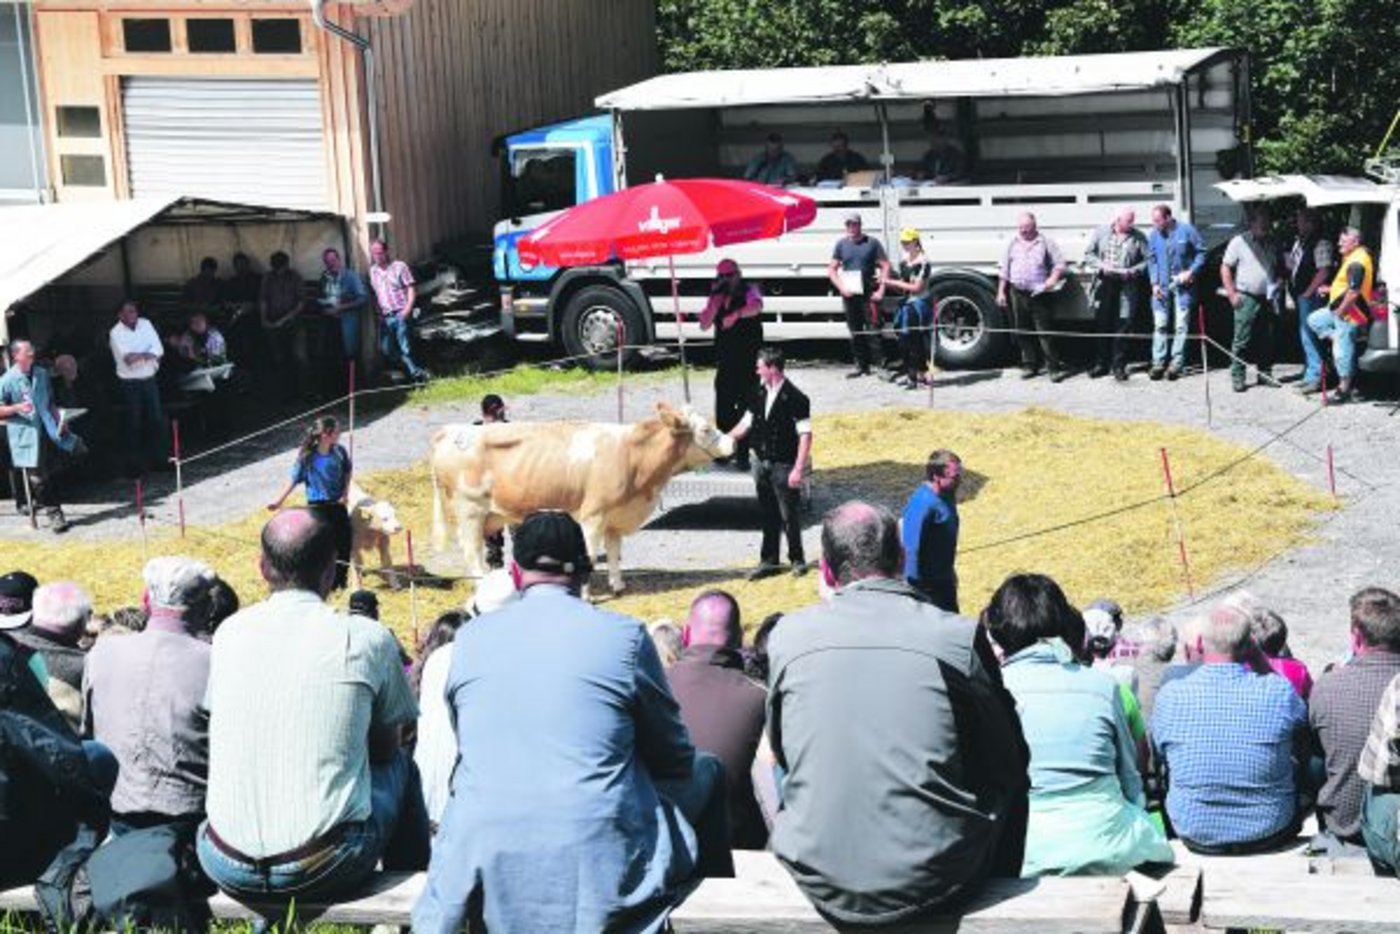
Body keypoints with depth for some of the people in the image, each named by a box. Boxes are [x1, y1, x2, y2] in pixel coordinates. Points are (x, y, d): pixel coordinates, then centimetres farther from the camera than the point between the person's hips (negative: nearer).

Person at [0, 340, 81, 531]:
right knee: (36, 479, -1)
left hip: (49, 433, 5)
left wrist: (60, 420, 9)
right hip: (26, 437, -5)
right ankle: (54, 514, 8)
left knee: (53, 476, 7)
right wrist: (17, 408, -21)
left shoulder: (41, 374, 9)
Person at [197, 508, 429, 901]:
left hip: (226, 867, 3)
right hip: (326, 869, -3)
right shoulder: (367, 639, -5)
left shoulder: (227, 633, 5)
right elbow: (386, 748, 9)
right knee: (401, 767, 24)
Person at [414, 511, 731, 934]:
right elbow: (673, 758, 5)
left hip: (481, 864, 3)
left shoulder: (470, 637, 3)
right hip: (598, 863, -2)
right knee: (707, 772, 23)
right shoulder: (624, 636, -6)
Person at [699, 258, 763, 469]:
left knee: (745, 407, -7)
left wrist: (736, 314, -42)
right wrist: (716, 301, -7)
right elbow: (705, 325, 4)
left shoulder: (748, 291, -3)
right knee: (723, 407, 8)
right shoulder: (717, 297, 13)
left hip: (747, 362, -5)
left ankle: (743, 454, -4)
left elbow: (756, 307, -26)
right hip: (725, 362, 6)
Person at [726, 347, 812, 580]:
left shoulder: (795, 398, -14)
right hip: (762, 463, 6)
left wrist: (798, 469, -18)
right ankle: (768, 561, 22)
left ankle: (797, 560, 17)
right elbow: (746, 423, 16)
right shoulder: (758, 394, 5)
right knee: (768, 516, 13)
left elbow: (805, 435, -15)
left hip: (784, 466, -6)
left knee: (789, 517, 2)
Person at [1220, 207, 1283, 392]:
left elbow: (1279, 267, 24)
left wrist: (1279, 282, 3)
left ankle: (1265, 375, 18)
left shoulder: (1272, 244, 13)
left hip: (1268, 299, 5)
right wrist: (1232, 293, -10)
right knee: (1242, 341, -7)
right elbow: (1225, 268, -2)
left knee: (1266, 341, 9)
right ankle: (1237, 377, -3)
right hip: (1247, 298, -5)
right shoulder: (1239, 242, -1)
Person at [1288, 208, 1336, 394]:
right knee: (1305, 335, 14)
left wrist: (1308, 292, -18)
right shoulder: (1299, 242, 15)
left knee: (1308, 336, -9)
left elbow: (1324, 272, -19)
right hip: (1300, 295, 10)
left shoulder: (1321, 244, -13)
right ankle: (1310, 374, 22)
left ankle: (1315, 377, -6)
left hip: (1311, 297, -10)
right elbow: (1290, 265, 22)